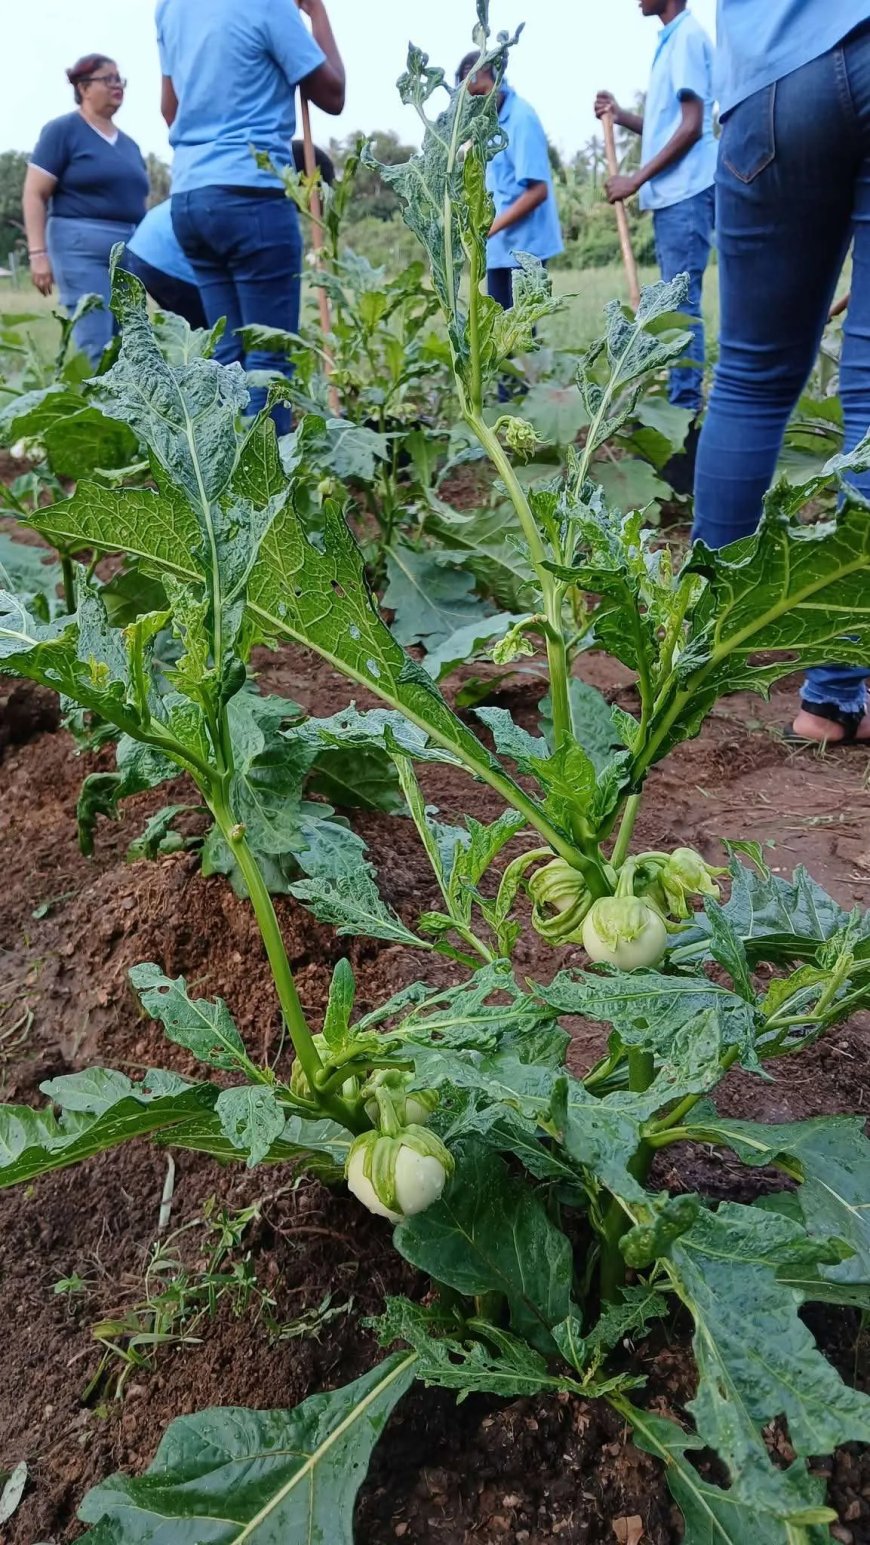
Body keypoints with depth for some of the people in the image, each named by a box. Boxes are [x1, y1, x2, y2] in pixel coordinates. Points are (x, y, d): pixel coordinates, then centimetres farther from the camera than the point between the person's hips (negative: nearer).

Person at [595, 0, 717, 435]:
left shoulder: (688, 36, -6)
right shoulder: (670, 41, 21)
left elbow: (691, 127, -14)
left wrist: (636, 179, -15)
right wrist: (621, 116, 12)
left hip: (686, 193, -10)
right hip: (671, 195, 10)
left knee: (682, 304, -11)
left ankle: (686, 412, -11)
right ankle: (682, 408, 12)